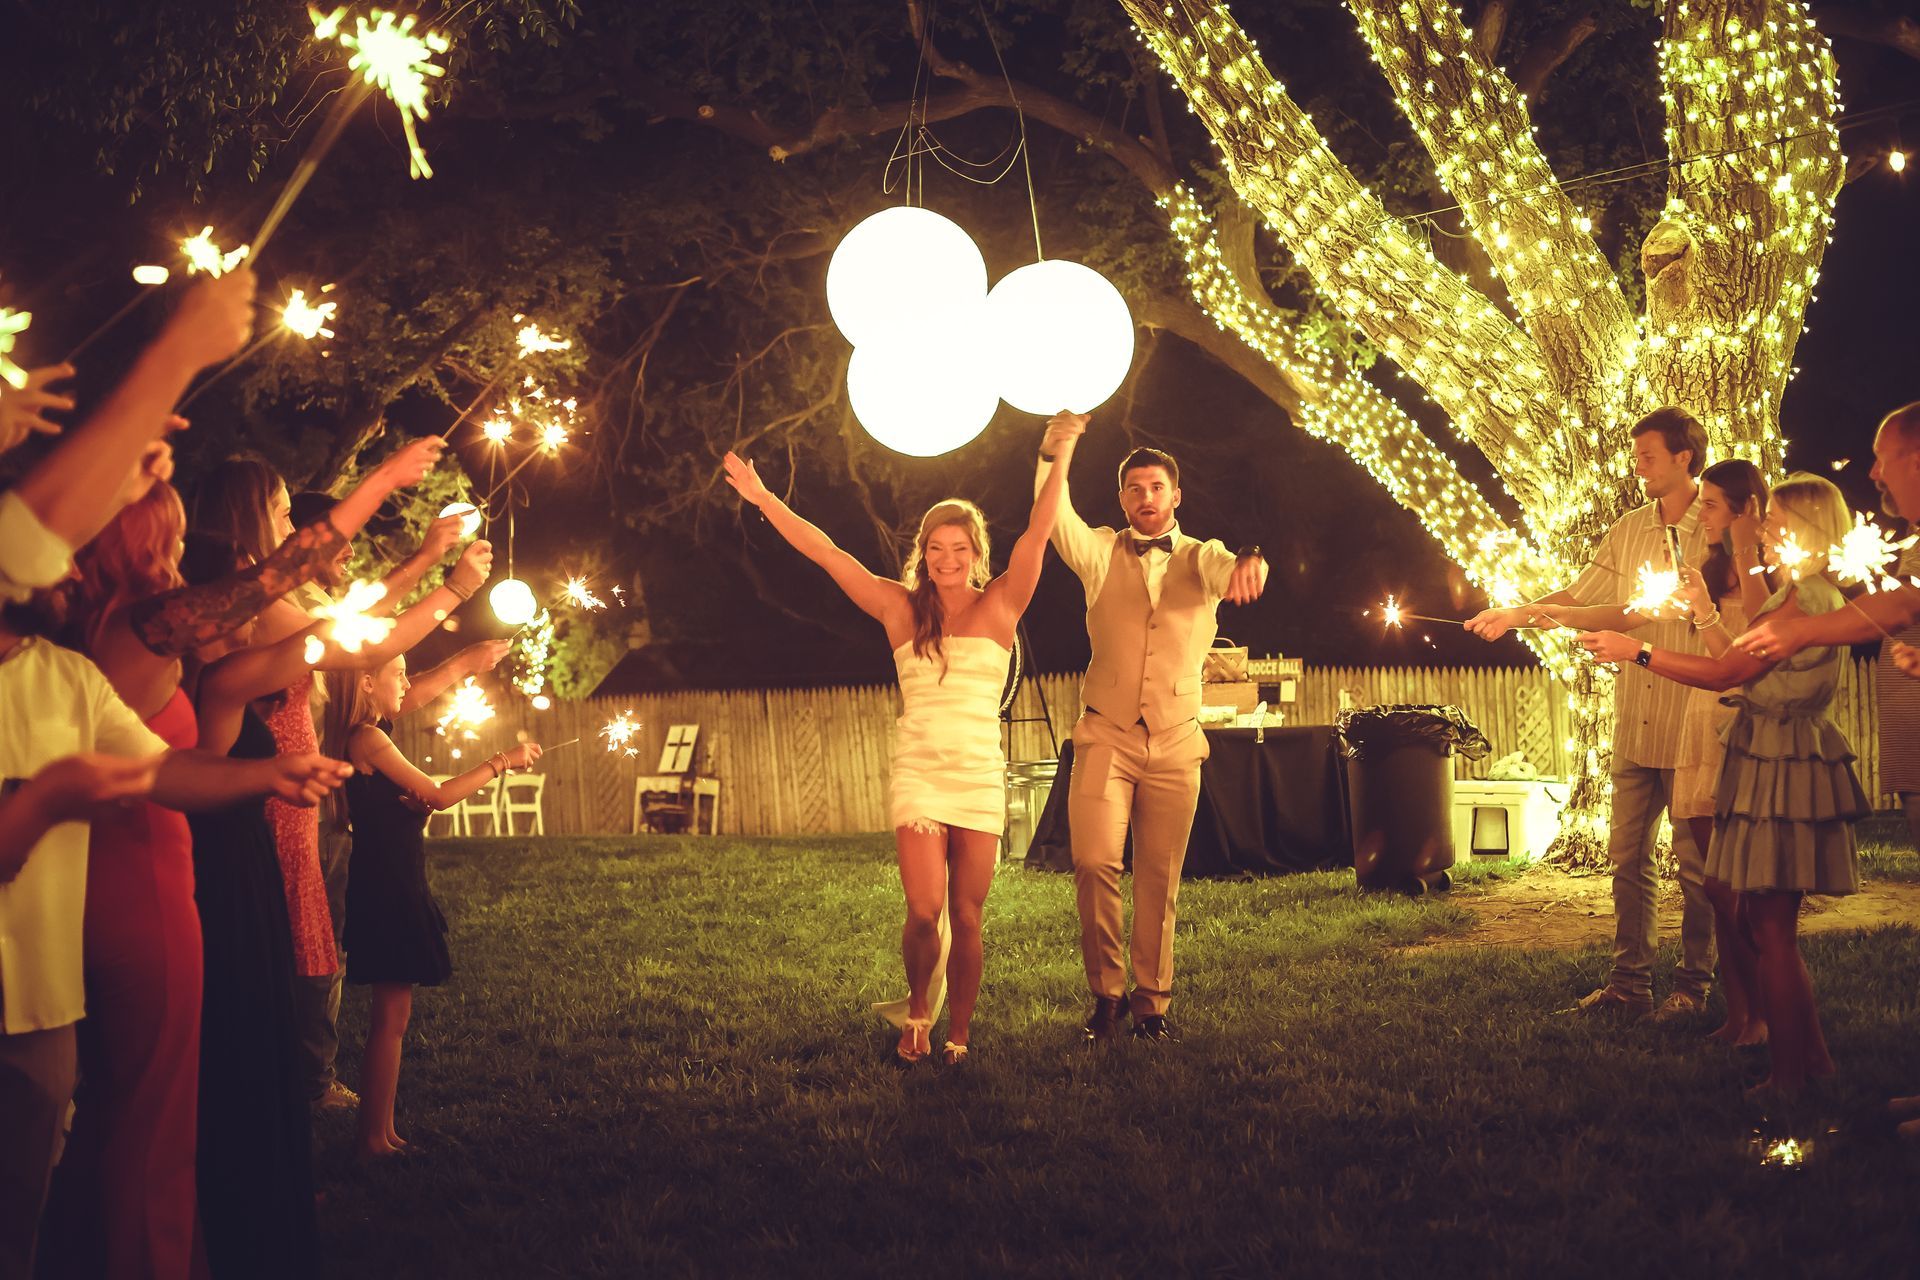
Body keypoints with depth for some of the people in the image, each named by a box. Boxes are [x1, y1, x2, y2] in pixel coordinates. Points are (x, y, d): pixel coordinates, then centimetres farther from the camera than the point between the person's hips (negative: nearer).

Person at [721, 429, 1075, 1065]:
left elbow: (1037, 534, -4)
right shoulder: (902, 609, 7)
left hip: (980, 778, 0)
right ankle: (917, 1013, 13)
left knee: (967, 918, 2)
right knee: (925, 912, -12)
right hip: (918, 774, 0)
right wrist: (764, 499, 4)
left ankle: (957, 1036, 15)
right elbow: (824, 552, 6)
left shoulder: (998, 607, 5)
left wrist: (1062, 458, -12)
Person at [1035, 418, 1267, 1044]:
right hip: (1106, 737, -1)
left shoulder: (1200, 558, 7)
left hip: (1175, 741, 1)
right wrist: (1052, 456, -29)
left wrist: (1249, 563, -42)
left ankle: (1152, 1000, 15)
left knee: (1159, 879, 3)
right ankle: (1106, 992, 2)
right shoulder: (1101, 553, 8)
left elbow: (1226, 570, -17)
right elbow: (1055, 520, -11)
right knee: (1094, 863, -14)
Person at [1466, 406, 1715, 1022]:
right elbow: (1580, 596, 19)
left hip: (1694, 723, -6)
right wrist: (1516, 615, 9)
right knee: (1628, 855, 7)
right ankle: (1629, 983, 13)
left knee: (1695, 862, 0)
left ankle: (1692, 987, 9)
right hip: (1635, 722, 6)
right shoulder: (1629, 531, 12)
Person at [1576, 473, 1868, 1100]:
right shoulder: (1816, 595, 15)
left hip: (1781, 763, -10)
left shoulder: (1803, 597, -18)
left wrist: (1635, 651, -14)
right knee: (1764, 919, 14)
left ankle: (1788, 1077, 1)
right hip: (1780, 759, 10)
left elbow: (1725, 673, -19)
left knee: (1772, 928, -5)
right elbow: (1746, 665, 15)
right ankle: (1811, 1056, 20)